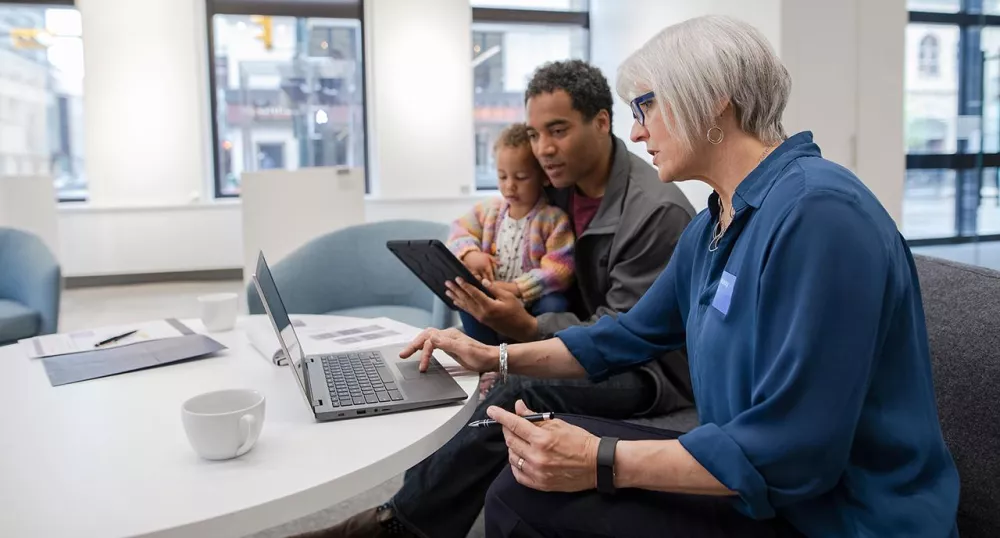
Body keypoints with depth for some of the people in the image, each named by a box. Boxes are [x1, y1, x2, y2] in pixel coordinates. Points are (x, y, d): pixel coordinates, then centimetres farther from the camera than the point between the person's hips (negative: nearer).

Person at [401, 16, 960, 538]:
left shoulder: (817, 213, -24)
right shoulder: (712, 227, 7)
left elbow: (792, 453, -28)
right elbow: (629, 337, 18)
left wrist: (603, 463, -25)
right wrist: (495, 357, 14)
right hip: (763, 479, 9)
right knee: (544, 449, 7)